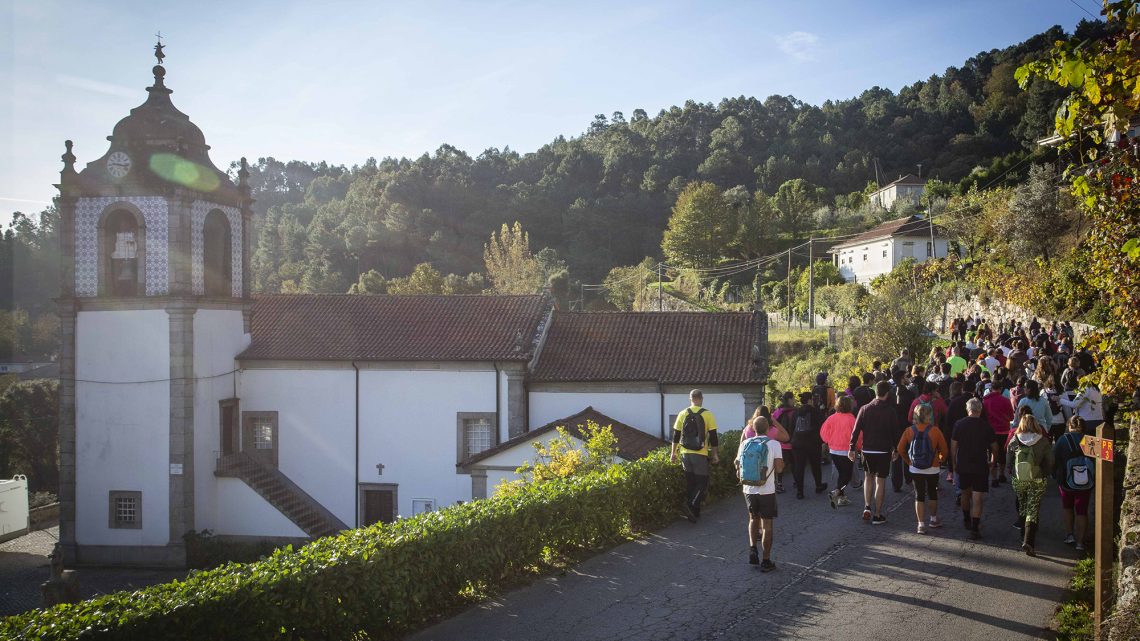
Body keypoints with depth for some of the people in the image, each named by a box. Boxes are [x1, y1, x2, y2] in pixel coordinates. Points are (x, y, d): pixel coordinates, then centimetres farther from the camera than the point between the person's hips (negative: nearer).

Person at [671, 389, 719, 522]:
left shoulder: (683, 414, 2)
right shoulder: (707, 415, -6)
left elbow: (676, 435, 6)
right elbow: (713, 437, -4)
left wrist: (673, 452, 14)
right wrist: (715, 454, 5)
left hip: (685, 454, 4)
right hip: (700, 455, -4)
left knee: (690, 482, 13)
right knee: (702, 482, 3)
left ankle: (694, 512, 18)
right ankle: (691, 505, -19)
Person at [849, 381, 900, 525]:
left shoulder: (865, 409, -3)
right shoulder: (890, 411, -7)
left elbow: (856, 430, -4)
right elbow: (895, 432, 0)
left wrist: (852, 448, 1)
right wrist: (896, 450, 12)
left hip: (867, 450, 2)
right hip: (884, 451, -2)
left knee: (869, 477, 20)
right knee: (880, 481, 4)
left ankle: (867, 507, 7)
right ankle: (877, 515, 7)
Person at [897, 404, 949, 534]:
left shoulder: (909, 430, -7)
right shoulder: (935, 430, -13)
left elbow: (900, 449, -4)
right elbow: (944, 450, -10)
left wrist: (908, 461, 10)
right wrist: (940, 460, 9)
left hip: (915, 469, 1)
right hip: (932, 469, -1)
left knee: (919, 495, 7)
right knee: (932, 493, 20)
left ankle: (921, 524, 3)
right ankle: (934, 519, 34)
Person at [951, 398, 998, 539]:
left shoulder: (959, 424, -6)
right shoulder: (986, 426, -8)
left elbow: (953, 446, -4)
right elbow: (994, 447, 0)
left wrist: (954, 462, 8)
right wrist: (993, 461, 18)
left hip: (963, 465, 2)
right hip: (981, 466, -2)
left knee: (965, 493, 22)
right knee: (977, 497, -1)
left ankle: (966, 520, 37)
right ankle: (975, 528, -6)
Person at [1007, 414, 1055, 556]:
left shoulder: (1014, 441, -4)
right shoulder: (1042, 442, -7)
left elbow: (1008, 463, 2)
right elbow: (1050, 463, -2)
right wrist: (1044, 474, 15)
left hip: (1018, 480, 2)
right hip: (1037, 481, -2)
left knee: (1022, 509, 19)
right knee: (1033, 511, 0)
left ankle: (1024, 538, 30)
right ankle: (1028, 541, -13)